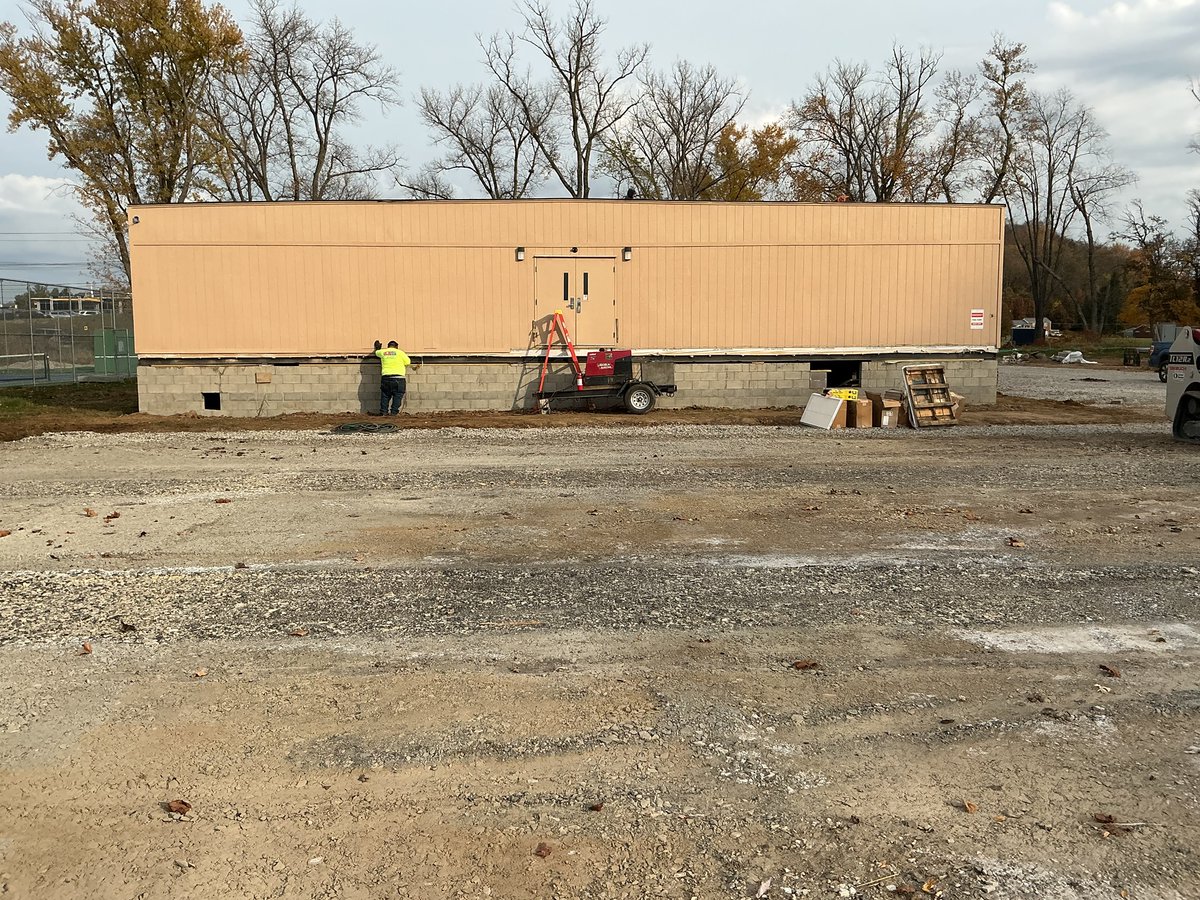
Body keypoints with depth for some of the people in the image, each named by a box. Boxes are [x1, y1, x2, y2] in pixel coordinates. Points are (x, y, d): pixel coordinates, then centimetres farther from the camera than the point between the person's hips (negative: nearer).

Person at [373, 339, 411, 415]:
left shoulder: (382, 352, 10)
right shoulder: (400, 352, 1)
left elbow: (377, 352, 32)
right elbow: (408, 362, 5)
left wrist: (377, 348, 55)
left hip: (385, 377, 3)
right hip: (398, 377, -3)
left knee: (385, 395, 13)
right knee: (397, 395, 2)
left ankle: (383, 411, 7)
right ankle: (393, 411, -5)